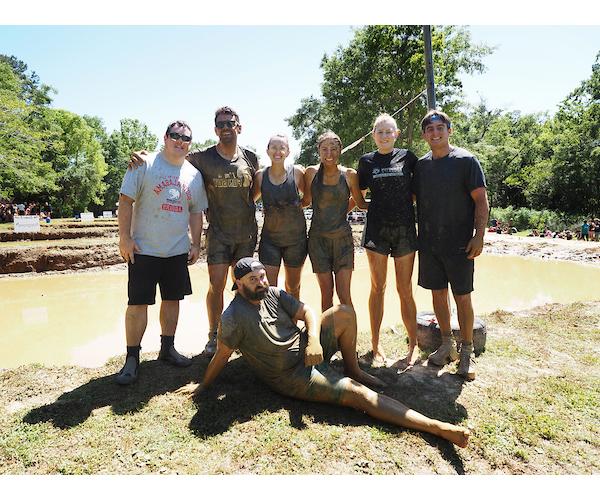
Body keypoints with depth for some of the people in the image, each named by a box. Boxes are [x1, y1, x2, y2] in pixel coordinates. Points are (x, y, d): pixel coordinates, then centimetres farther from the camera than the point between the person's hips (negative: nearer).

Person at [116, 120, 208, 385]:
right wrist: (124, 237, -12)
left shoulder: (194, 174, 9)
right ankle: (132, 358, 11)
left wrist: (196, 244, 9)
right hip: (144, 250, -4)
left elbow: (196, 212, 14)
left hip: (178, 251, 5)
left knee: (172, 299, 12)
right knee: (138, 303, -1)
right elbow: (126, 200, -7)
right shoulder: (145, 164, -4)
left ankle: (167, 348, 28)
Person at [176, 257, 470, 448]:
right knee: (359, 394, -18)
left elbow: (307, 312, -3)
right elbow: (221, 356, -9)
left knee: (344, 313, -12)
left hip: (308, 349, 7)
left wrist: (314, 339, -21)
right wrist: (203, 386, 0)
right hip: (291, 376, -7)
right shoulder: (234, 317, -19)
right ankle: (438, 427, -19)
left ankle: (353, 370, 8)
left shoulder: (273, 294, 2)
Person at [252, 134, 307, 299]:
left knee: (293, 287, 16)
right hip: (270, 238, 0)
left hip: (296, 237, 0)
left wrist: (296, 205, -8)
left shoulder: (297, 172, -6)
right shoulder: (260, 175, -2)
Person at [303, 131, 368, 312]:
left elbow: (361, 203, 10)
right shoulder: (311, 173, 0)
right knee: (326, 293, 5)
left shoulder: (349, 174, 0)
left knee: (344, 295, -4)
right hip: (318, 239, 1)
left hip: (342, 238, 0)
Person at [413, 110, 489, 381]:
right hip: (429, 243, 4)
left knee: (462, 297, 2)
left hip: (459, 244, -4)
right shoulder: (421, 165, 8)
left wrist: (479, 236, -15)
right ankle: (447, 345, 28)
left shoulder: (465, 160, -5)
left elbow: (481, 200, -7)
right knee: (438, 293, 11)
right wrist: (419, 233, 7)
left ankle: (466, 352, 17)